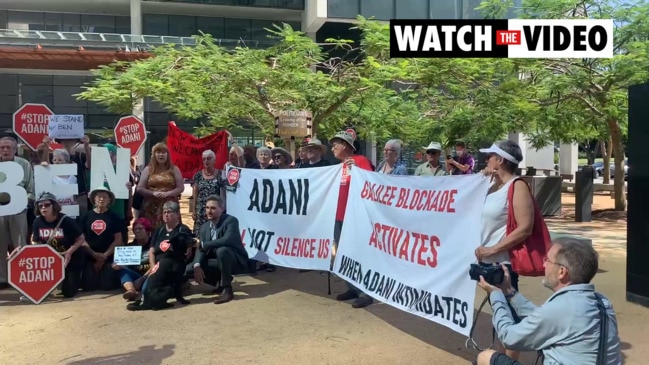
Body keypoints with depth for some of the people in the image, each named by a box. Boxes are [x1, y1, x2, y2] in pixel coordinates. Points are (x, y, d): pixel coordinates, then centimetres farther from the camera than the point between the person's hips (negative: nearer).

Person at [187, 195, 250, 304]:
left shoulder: (231, 221, -18)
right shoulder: (205, 227, 4)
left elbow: (226, 240, -34)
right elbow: (201, 249, -2)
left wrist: (203, 244, -24)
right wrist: (197, 266, -22)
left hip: (236, 261, -7)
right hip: (218, 261, 7)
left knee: (222, 250, -37)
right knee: (189, 269, -5)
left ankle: (227, 289, -24)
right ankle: (222, 281, 9)